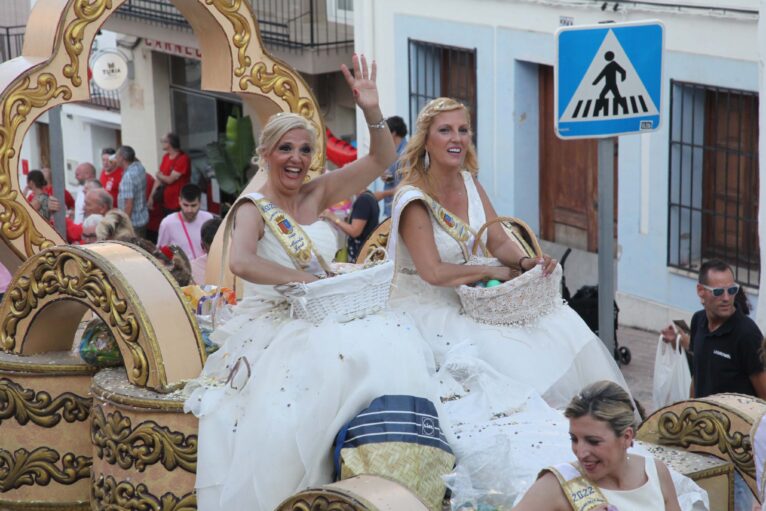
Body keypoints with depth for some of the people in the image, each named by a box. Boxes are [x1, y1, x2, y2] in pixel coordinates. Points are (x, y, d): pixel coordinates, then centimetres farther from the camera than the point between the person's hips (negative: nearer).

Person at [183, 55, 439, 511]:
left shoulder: (317, 194, 12)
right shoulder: (253, 208, -3)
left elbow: (382, 160, 7)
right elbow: (241, 262, -24)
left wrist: (373, 112, -9)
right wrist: (304, 279, -24)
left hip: (322, 315, 6)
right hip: (271, 323, -6)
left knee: (392, 344, -23)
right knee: (324, 357, -37)